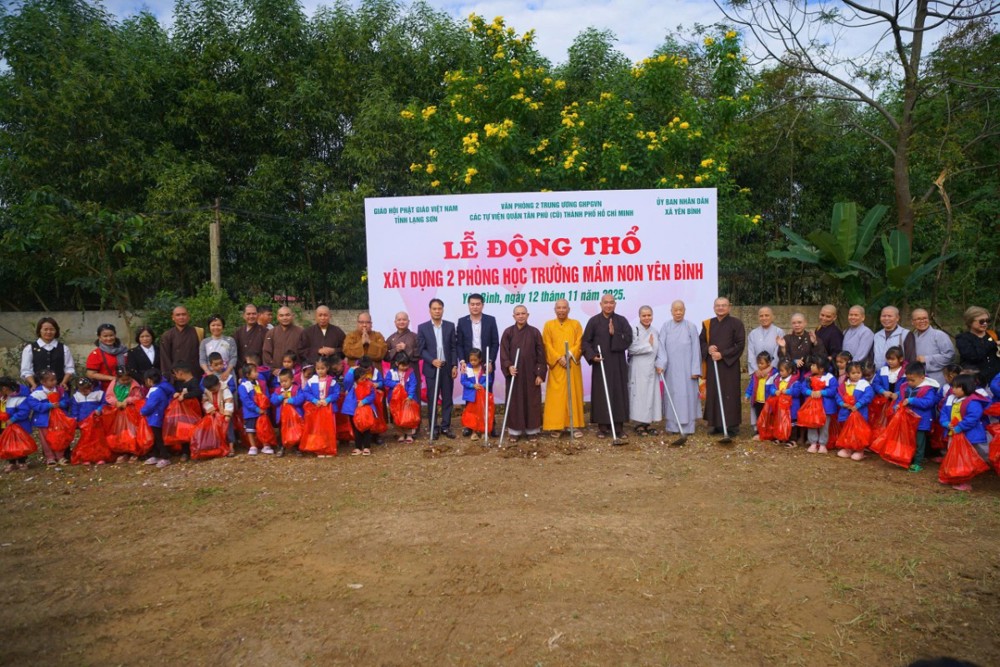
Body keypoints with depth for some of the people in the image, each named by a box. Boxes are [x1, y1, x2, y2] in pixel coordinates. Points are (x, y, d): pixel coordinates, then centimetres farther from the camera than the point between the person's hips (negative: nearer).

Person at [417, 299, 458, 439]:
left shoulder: (450, 326, 5)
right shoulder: (422, 327, 1)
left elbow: (454, 347, 5)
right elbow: (420, 349, -2)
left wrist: (454, 366, -2)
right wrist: (432, 361, -16)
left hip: (447, 368, 2)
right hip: (431, 368, -1)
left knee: (447, 399, 5)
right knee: (432, 400, 3)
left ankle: (446, 427, 13)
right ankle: (433, 428, 11)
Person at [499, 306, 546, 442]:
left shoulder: (535, 332, 0)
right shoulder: (508, 332, 0)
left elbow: (541, 354, 0)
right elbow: (503, 352, -2)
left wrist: (540, 373, -5)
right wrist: (508, 366, -18)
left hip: (531, 373, 0)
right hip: (514, 372, 0)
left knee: (532, 401, 4)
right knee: (514, 401, 4)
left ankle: (532, 430, 15)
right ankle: (515, 431, 13)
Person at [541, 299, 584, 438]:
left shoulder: (576, 324, 9)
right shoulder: (548, 325, 7)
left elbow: (579, 343, 0)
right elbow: (547, 345, -1)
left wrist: (569, 356, -15)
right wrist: (559, 358, -13)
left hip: (573, 365, 1)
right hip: (556, 366, -1)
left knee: (573, 395, 2)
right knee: (556, 396, -2)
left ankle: (574, 425, 6)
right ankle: (555, 426, 2)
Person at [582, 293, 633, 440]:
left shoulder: (622, 321, 6)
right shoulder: (594, 321, 1)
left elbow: (628, 339, -1)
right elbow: (585, 341, -1)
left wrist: (614, 334, -15)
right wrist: (592, 355, -14)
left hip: (618, 364, 2)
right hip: (600, 364, -1)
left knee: (619, 393, 2)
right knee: (601, 394, 0)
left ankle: (618, 426, 8)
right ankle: (602, 426, 7)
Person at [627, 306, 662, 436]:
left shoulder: (655, 332, 11)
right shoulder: (634, 331, -6)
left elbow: (659, 350, 13)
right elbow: (632, 349, -14)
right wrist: (649, 345, -9)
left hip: (652, 369, 5)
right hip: (639, 369, -5)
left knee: (652, 394, 5)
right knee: (639, 394, -4)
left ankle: (649, 423, 12)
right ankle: (639, 424, 3)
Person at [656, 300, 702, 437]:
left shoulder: (691, 327, 0)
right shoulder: (665, 327, 3)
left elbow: (696, 349, -1)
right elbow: (661, 346, -3)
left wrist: (695, 370, -5)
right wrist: (661, 363, -17)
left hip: (686, 368, -1)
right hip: (671, 369, 1)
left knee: (687, 395, 0)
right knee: (672, 395, 5)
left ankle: (687, 427, 7)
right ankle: (672, 426, 11)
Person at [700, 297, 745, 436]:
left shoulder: (736, 323, -2)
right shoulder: (708, 324, 10)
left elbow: (740, 344, -7)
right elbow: (701, 341, 15)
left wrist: (722, 354, -15)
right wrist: (708, 349, -7)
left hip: (729, 365, -4)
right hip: (712, 364, 4)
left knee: (729, 394, -3)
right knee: (713, 394, 5)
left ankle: (732, 425, 3)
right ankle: (717, 424, 12)